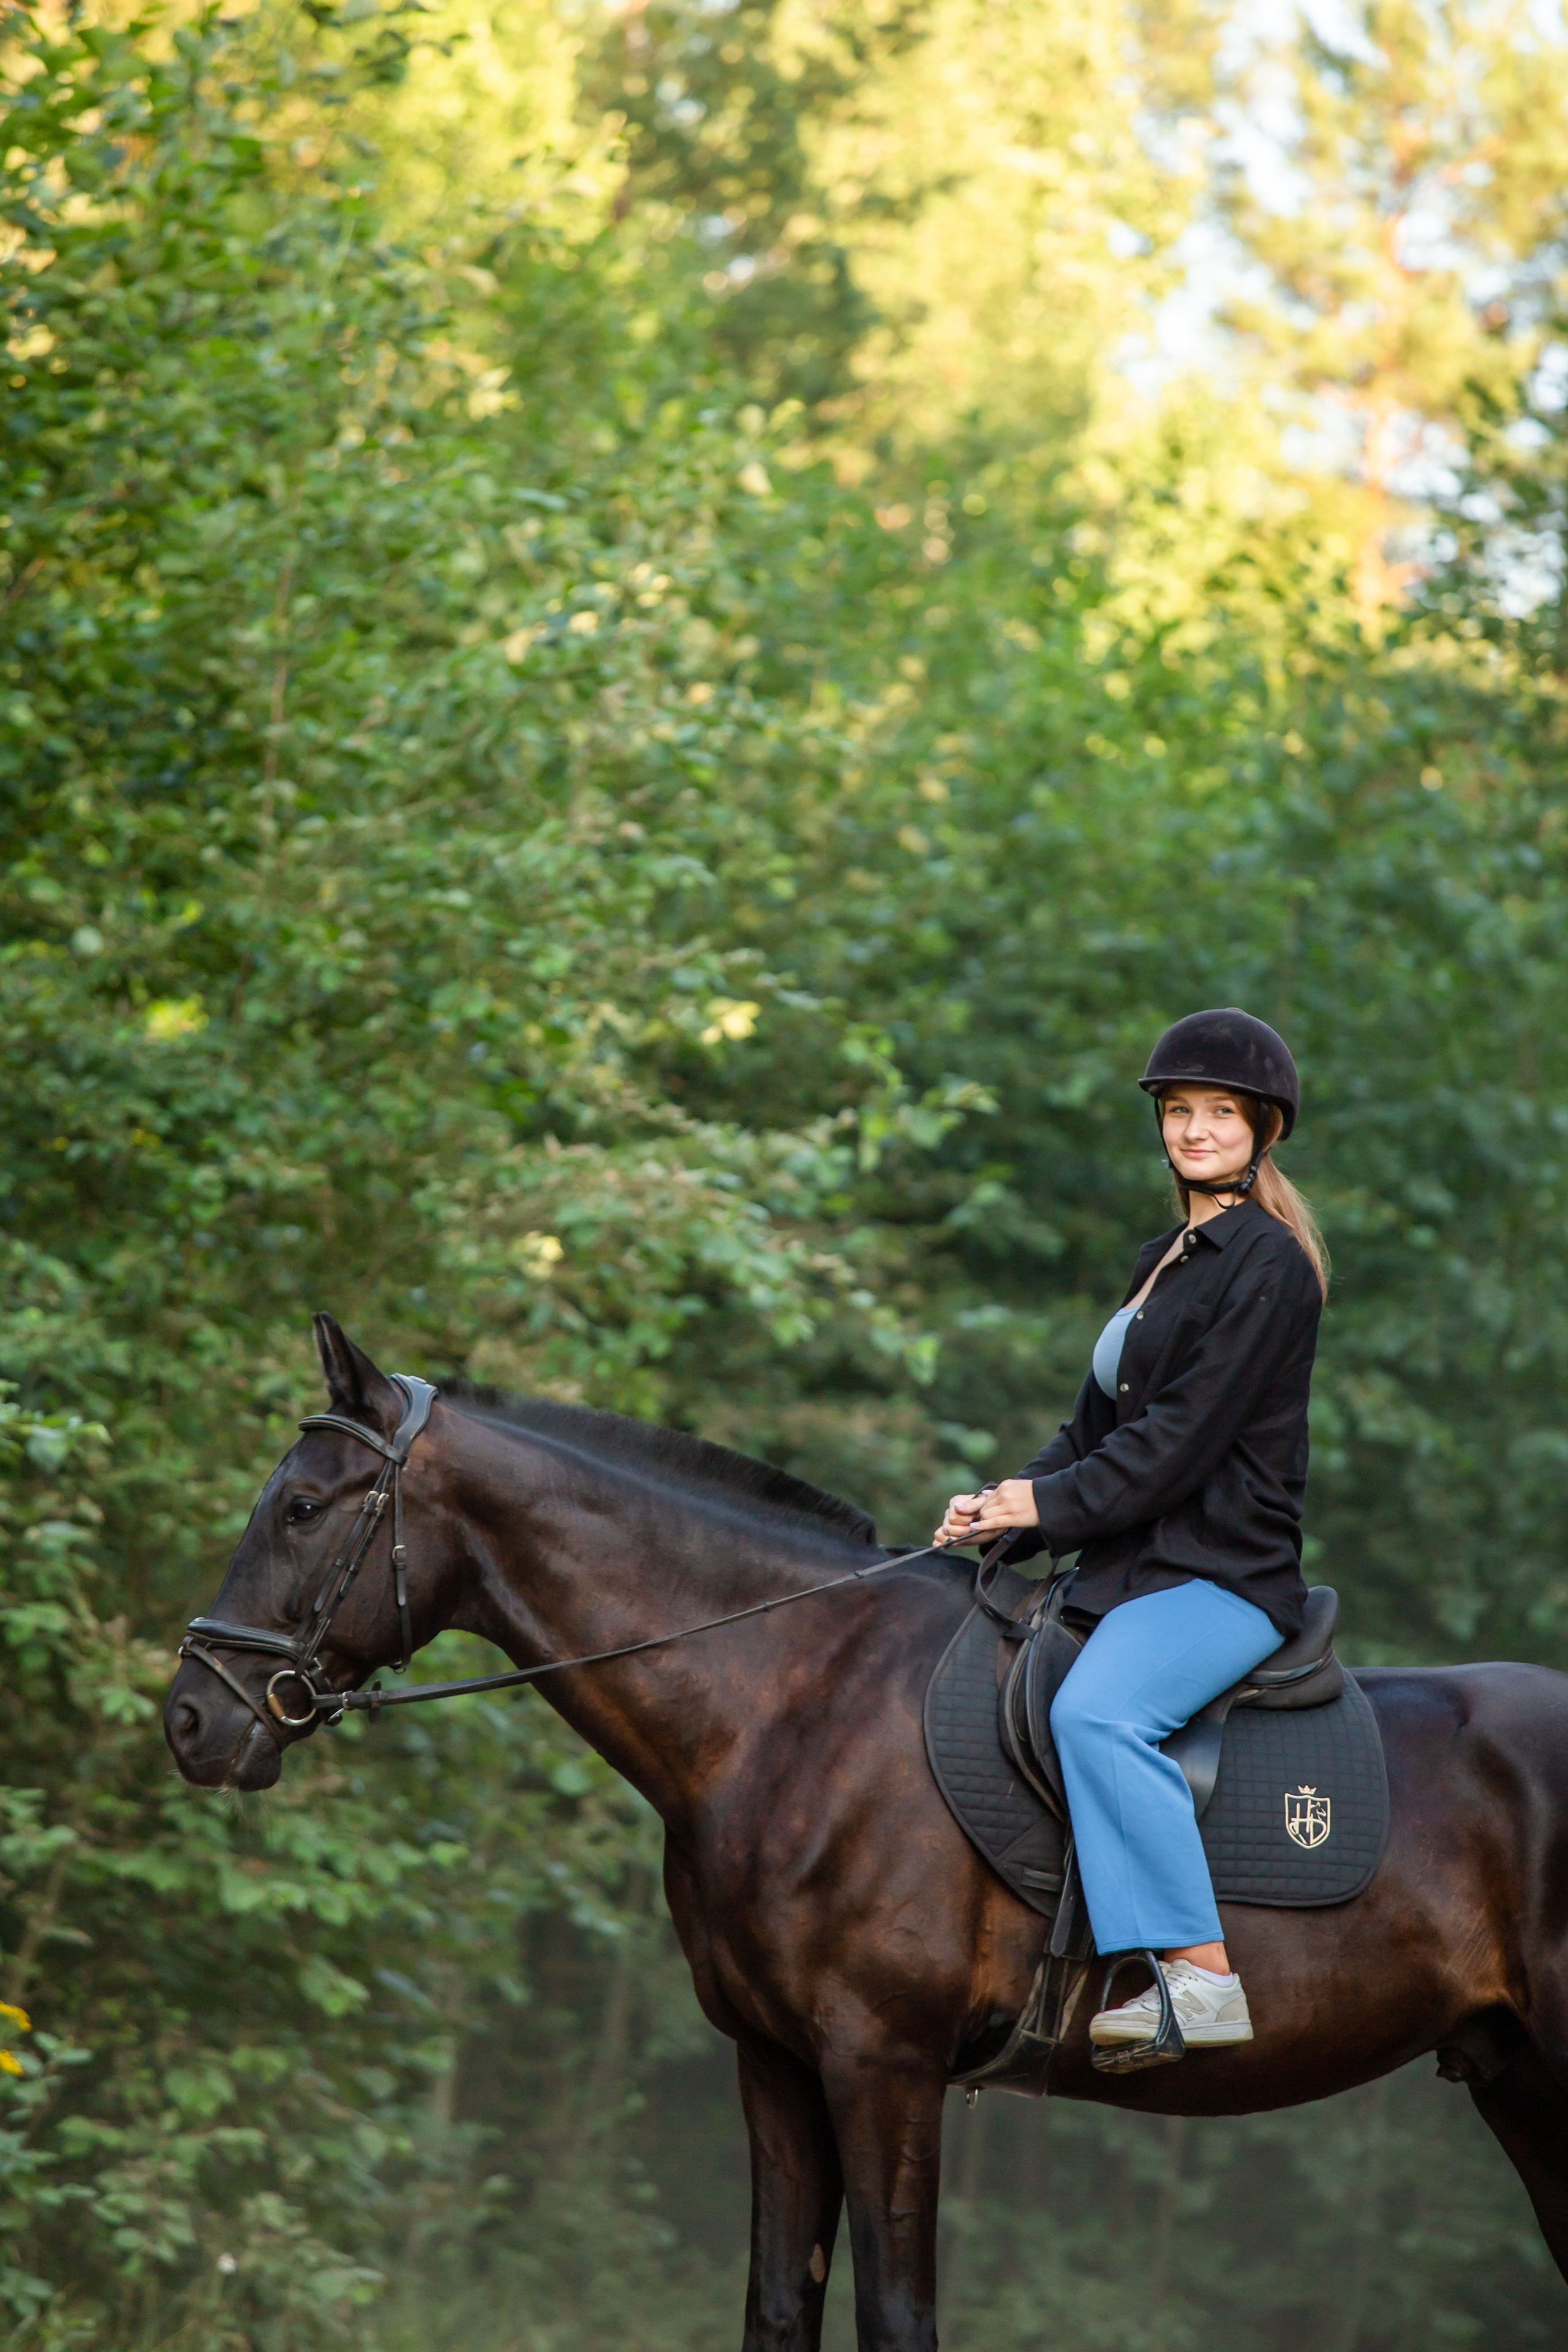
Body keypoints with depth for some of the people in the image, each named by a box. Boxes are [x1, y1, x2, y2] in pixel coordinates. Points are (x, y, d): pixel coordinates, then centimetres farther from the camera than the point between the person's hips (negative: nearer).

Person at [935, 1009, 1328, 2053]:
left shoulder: (1268, 1265, -9)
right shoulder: (1167, 1262, 19)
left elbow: (1183, 1436, -17)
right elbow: (1102, 1425, 18)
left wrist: (1049, 1505, -16)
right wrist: (1007, 1509, 2)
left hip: (1222, 1575, -10)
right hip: (1136, 1567, 10)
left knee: (1096, 1710, -34)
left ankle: (1204, 1976, -37)